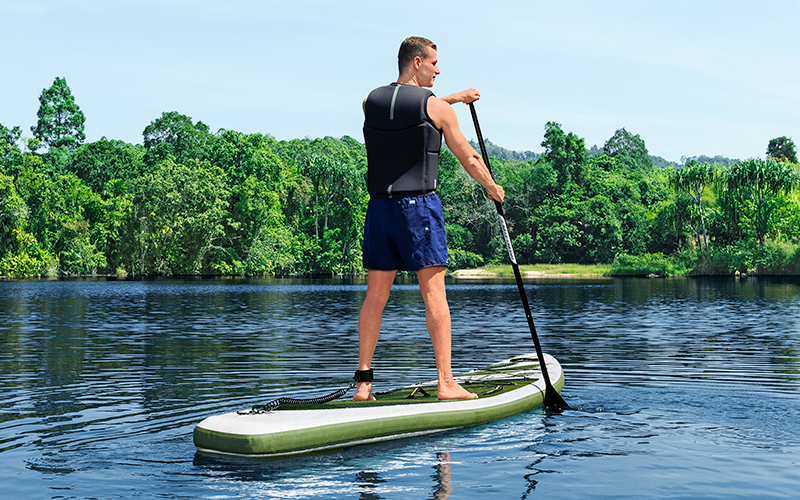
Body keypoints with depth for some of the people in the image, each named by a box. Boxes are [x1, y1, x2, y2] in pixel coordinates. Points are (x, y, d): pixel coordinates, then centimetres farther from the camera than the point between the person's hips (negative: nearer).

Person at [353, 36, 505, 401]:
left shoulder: (371, 102, 10)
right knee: (434, 292, -3)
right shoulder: (436, 107, -5)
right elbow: (468, 157, 4)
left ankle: (363, 382, 10)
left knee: (375, 295, 8)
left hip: (380, 207, 5)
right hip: (419, 206, -5)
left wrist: (452, 98, 41)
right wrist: (492, 187, 22)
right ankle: (446, 383, -3)